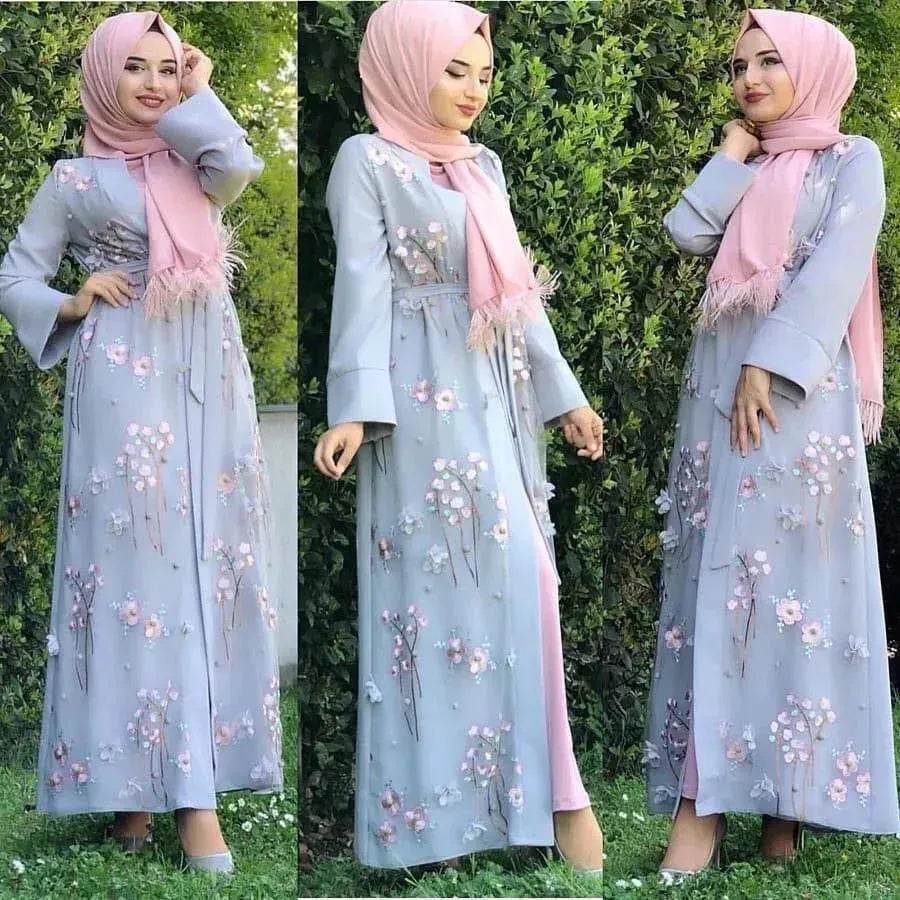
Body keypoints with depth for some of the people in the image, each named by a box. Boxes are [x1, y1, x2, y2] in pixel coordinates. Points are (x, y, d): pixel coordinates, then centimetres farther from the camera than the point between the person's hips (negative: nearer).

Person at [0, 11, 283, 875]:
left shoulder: (192, 163, 13)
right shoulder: (75, 179, 4)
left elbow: (239, 167, -11)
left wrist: (198, 97, 2)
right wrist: (75, 304, -10)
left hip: (209, 376, 4)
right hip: (128, 377, -4)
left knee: (208, 560, 3)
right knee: (141, 559, -9)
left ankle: (186, 770, 9)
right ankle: (146, 777, -11)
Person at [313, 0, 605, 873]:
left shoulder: (484, 166, 15)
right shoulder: (367, 161, -5)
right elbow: (362, 286, -12)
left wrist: (563, 391, 19)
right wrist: (355, 406, -21)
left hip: (495, 393, 7)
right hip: (425, 395, -7)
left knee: (518, 573, 4)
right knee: (446, 582, -7)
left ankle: (531, 777, 10)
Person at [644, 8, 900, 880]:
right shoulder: (741, 169, 21)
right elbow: (687, 233, 3)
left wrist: (769, 366, -20)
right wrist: (733, 156, 7)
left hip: (796, 386, -5)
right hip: (718, 380, 5)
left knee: (790, 573, -9)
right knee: (717, 574, -3)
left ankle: (787, 792, -9)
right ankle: (703, 799, -8)